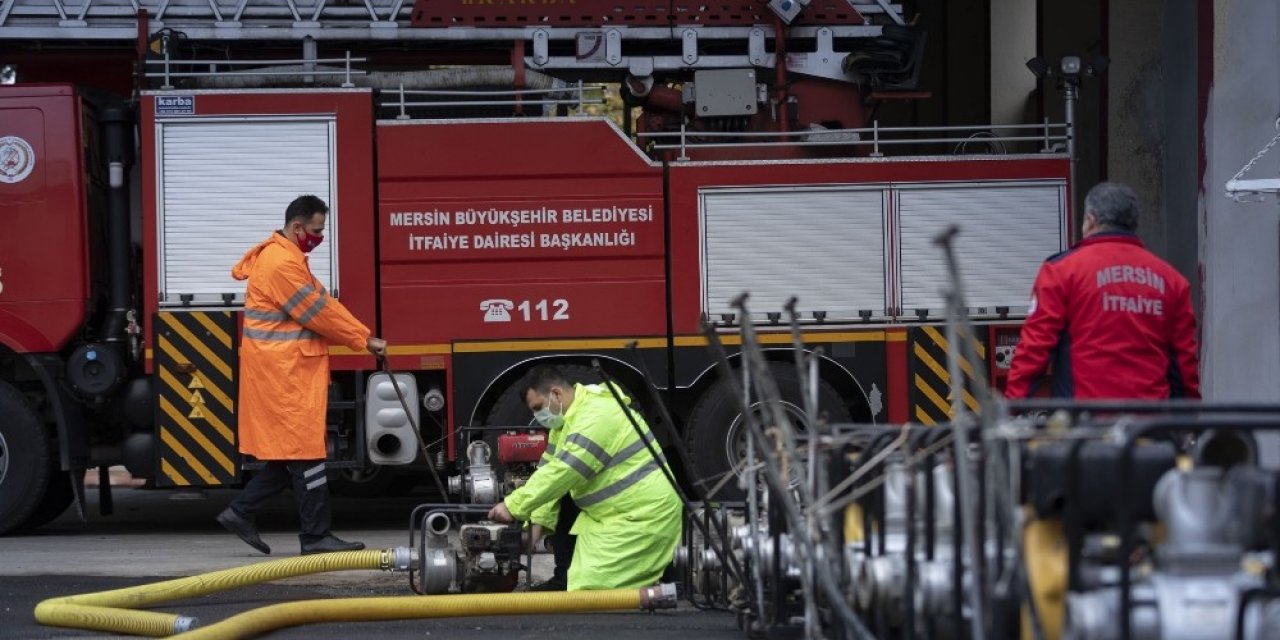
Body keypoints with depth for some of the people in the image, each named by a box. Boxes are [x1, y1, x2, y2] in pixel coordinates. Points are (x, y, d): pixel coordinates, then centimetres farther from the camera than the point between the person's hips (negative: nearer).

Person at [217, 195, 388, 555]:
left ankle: (241, 513, 16)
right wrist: (364, 339, -9)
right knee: (305, 454, -7)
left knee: (288, 454, 13)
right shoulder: (282, 264, -17)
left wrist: (361, 337, 5)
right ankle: (316, 536, -4)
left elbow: (322, 305, 15)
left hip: (288, 372, 11)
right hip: (284, 373, -11)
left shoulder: (285, 257, 18)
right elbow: (317, 312, -17)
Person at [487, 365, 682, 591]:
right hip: (611, 514, 11)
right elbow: (551, 471, 11)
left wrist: (514, 507, -26)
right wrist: (537, 520, -2)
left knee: (592, 587, -18)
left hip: (644, 515, -11)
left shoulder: (596, 416, -23)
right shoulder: (565, 419, 12)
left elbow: (563, 473, -29)